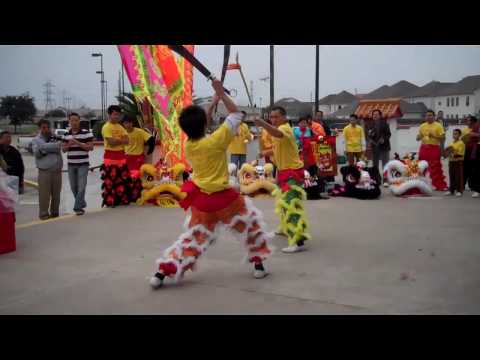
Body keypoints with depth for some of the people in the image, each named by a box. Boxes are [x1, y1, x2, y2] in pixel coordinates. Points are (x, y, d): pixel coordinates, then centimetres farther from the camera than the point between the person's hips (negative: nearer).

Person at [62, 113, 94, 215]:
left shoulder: (86, 133, -6)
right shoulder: (66, 135, 10)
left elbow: (90, 147, -10)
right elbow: (63, 149, 12)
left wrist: (78, 143, -18)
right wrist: (69, 145, -9)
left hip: (83, 164, -5)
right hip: (71, 164, 5)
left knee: (81, 186, -9)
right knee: (73, 187, 11)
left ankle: (78, 207, -4)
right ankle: (82, 204, 28)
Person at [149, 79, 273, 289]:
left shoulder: (188, 146, -1)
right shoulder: (216, 141, -17)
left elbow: (197, 130, 18)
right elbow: (236, 114, -8)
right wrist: (221, 93, -2)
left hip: (200, 199, 5)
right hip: (223, 198, -5)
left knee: (192, 238, 15)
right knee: (252, 222, 18)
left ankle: (161, 273, 9)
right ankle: (258, 265, 23)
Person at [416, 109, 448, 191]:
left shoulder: (438, 125, -1)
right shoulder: (422, 126, 12)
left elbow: (443, 138, -6)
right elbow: (418, 138, 16)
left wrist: (434, 136, -19)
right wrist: (419, 136, -7)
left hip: (434, 148, -5)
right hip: (424, 148, 5)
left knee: (436, 168, -7)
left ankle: (440, 185, -3)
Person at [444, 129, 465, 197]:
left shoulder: (461, 143, -8)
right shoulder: (451, 143, 12)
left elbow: (461, 154, -12)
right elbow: (448, 152, 21)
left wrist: (455, 154, -25)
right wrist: (448, 153, 1)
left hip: (459, 162, -6)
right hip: (451, 161, 6)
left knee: (459, 177, -3)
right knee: (452, 176, 9)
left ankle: (459, 191, 1)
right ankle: (451, 190, 16)